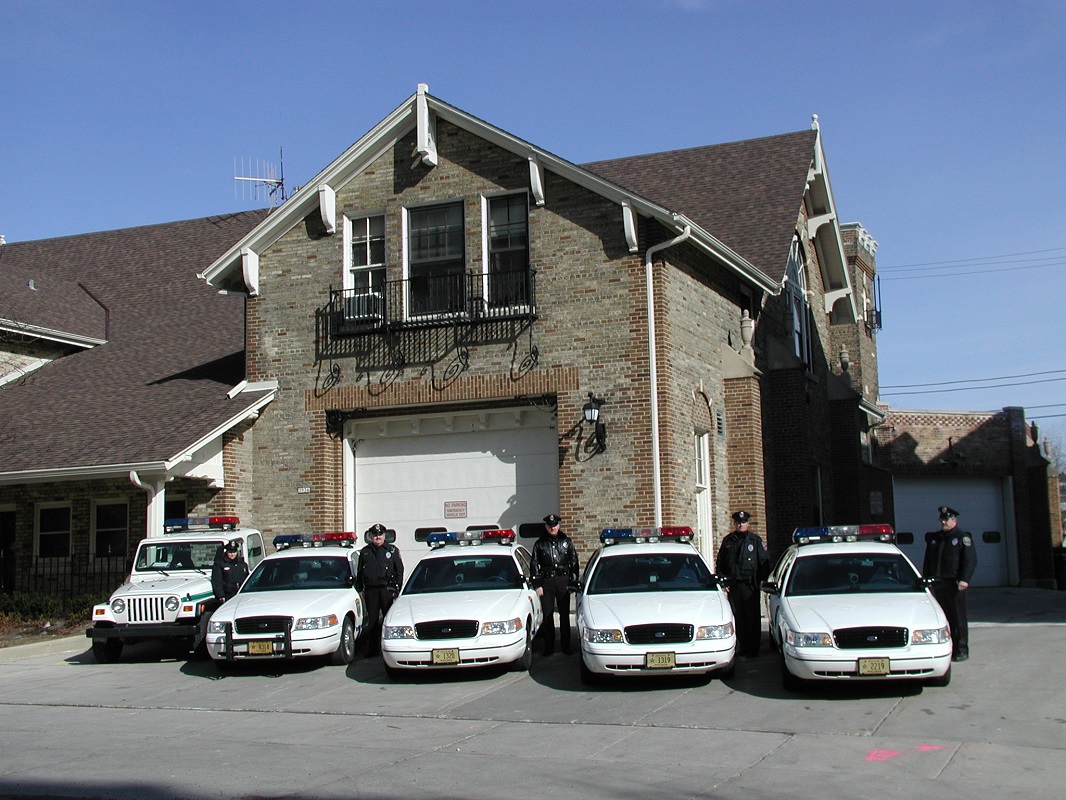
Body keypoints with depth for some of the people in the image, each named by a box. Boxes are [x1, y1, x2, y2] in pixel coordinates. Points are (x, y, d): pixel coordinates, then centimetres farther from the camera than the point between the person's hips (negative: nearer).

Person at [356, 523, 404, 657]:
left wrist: (397, 589, -2)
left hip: (387, 589, -2)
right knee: (372, 620, 5)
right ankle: (372, 649, 11)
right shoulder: (365, 552, 14)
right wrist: (360, 589, 8)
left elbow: (399, 571, 6)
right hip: (370, 590, 2)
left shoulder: (392, 550, 7)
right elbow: (359, 573, 16)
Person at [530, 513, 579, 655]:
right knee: (547, 615, 1)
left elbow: (574, 563, 9)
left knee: (564, 615, 3)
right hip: (546, 582, 0)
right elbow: (535, 565, 7)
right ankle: (548, 647, 8)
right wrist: (537, 585, -1)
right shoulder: (539, 544, 8)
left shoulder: (567, 542, 8)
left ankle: (566, 646, 10)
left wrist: (573, 582, 2)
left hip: (563, 581, 0)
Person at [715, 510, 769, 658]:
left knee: (753, 618, -2)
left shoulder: (755, 540, 3)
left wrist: (763, 580, -2)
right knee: (738, 618, 7)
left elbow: (764, 562, 5)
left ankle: (753, 649, 3)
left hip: (750, 585, -3)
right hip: (733, 585, 3)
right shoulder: (728, 540, 11)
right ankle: (742, 646, 15)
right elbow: (720, 563, 15)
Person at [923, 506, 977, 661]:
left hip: (954, 584, -5)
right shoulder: (933, 538, 17)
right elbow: (928, 561, 20)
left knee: (958, 618, -1)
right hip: (937, 584, 5)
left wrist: (964, 580, -17)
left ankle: (961, 650, 5)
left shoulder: (963, 537, 0)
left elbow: (970, 560, -7)